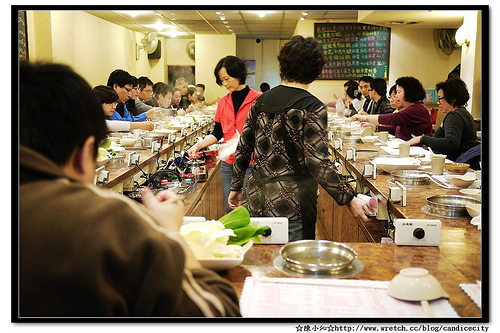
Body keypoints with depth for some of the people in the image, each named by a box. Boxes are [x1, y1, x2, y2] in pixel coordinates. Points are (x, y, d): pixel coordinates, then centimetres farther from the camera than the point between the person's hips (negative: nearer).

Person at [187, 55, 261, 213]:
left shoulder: (258, 99, -4)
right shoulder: (223, 102, 13)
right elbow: (217, 133, 14)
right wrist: (199, 144, -1)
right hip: (228, 163, 5)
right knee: (230, 210, 9)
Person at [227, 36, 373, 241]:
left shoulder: (261, 101, 6)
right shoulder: (313, 108, -11)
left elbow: (243, 149, 10)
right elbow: (318, 163, -17)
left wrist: (236, 186, 22)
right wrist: (349, 200, -11)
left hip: (255, 199, 6)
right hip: (290, 205, -6)